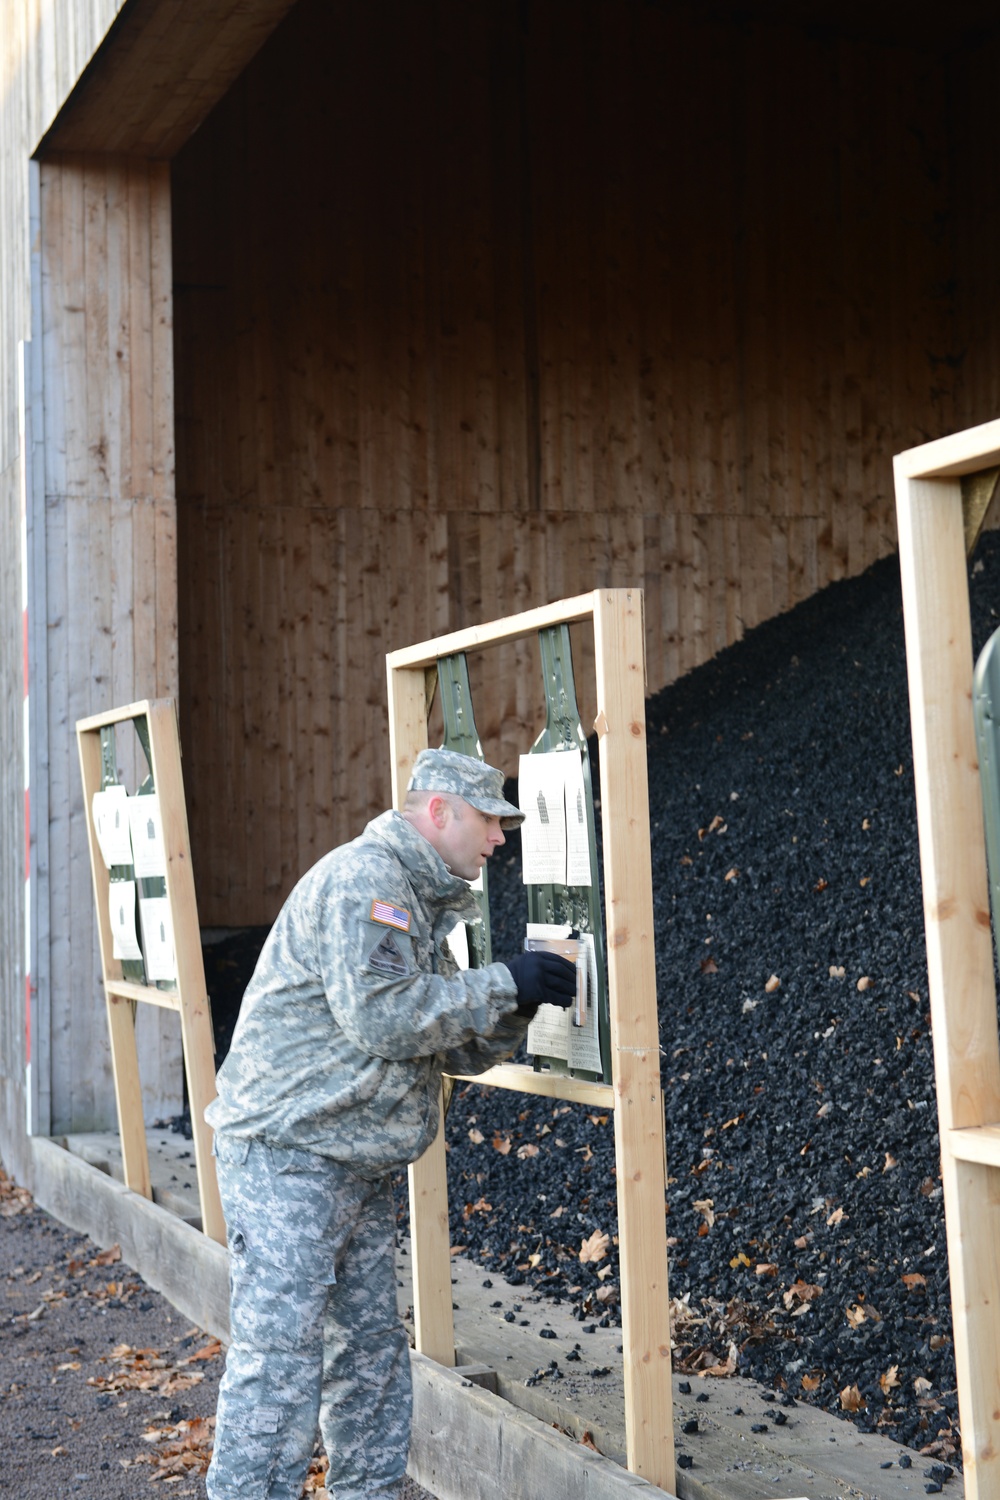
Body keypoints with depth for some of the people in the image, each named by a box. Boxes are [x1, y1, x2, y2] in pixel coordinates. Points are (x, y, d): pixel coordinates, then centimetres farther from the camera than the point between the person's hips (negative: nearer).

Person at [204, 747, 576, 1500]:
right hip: (288, 1157, -10)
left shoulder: (420, 903, 17)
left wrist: (517, 999, -3)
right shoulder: (363, 876, -15)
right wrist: (503, 985, -19)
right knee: (279, 1358, -8)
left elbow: (458, 1048, 15)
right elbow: (377, 1015, -25)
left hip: (359, 1170, 10)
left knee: (370, 1351, 14)